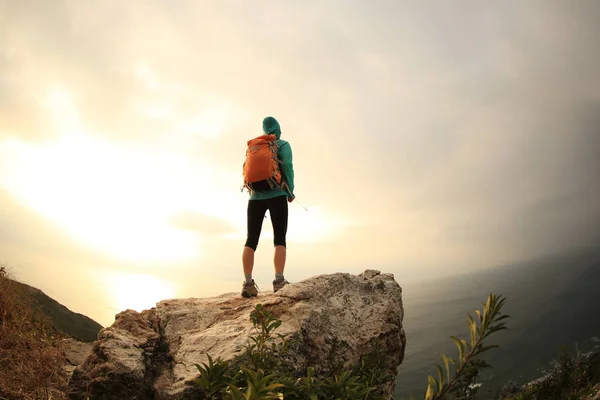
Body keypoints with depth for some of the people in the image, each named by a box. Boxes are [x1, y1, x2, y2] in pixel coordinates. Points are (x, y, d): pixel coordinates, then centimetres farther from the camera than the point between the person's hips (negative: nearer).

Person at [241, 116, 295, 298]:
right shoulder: (283, 145, 5)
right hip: (276, 195, -4)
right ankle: (279, 281, -19)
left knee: (251, 240, -1)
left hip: (255, 196, 4)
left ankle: (248, 283, -13)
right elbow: (287, 166, -8)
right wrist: (290, 192, 0)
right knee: (280, 239, -5)